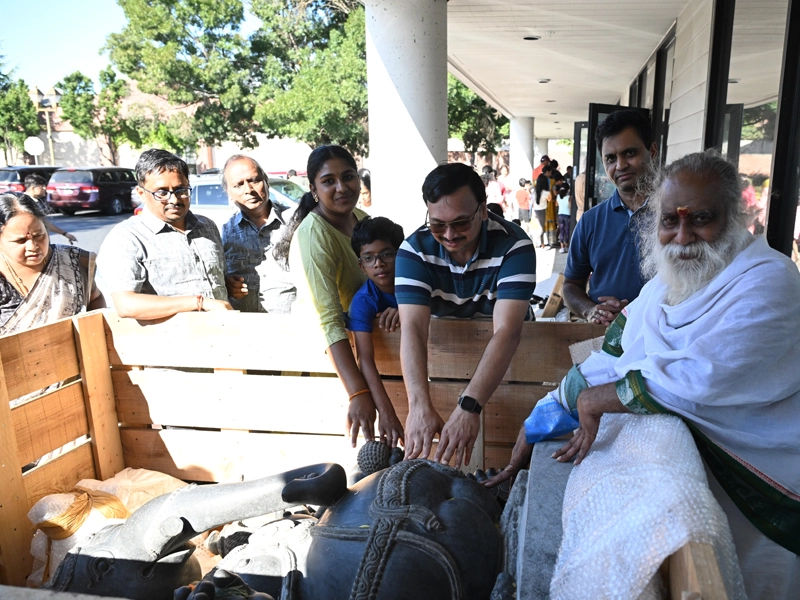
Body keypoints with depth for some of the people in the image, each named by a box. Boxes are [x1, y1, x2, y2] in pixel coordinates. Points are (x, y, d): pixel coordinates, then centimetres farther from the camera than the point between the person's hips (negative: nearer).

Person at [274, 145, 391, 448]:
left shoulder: (361, 218, 0)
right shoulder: (314, 236, -25)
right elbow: (330, 323, -35)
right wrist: (359, 394, -43)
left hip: (358, 329, 8)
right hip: (319, 342, -7)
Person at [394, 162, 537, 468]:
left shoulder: (514, 245, -21)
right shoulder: (414, 250, -16)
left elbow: (506, 331, -33)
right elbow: (413, 328, -27)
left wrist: (469, 407, -46)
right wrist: (420, 406, -43)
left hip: (505, 359, -1)